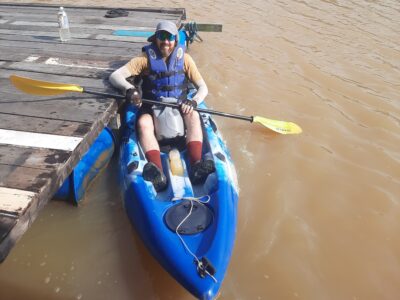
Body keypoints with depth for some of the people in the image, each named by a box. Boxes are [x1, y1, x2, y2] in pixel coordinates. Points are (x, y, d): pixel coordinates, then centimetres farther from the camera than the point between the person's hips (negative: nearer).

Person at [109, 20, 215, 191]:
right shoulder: (146, 58, -1)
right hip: (152, 106, -1)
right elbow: (115, 76, -8)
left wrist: (194, 102, -20)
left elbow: (203, 87, 2)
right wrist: (129, 89, -30)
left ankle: (196, 166, -44)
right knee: (143, 123, -33)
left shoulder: (184, 58, 3)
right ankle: (158, 175, -50)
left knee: (193, 115, -31)